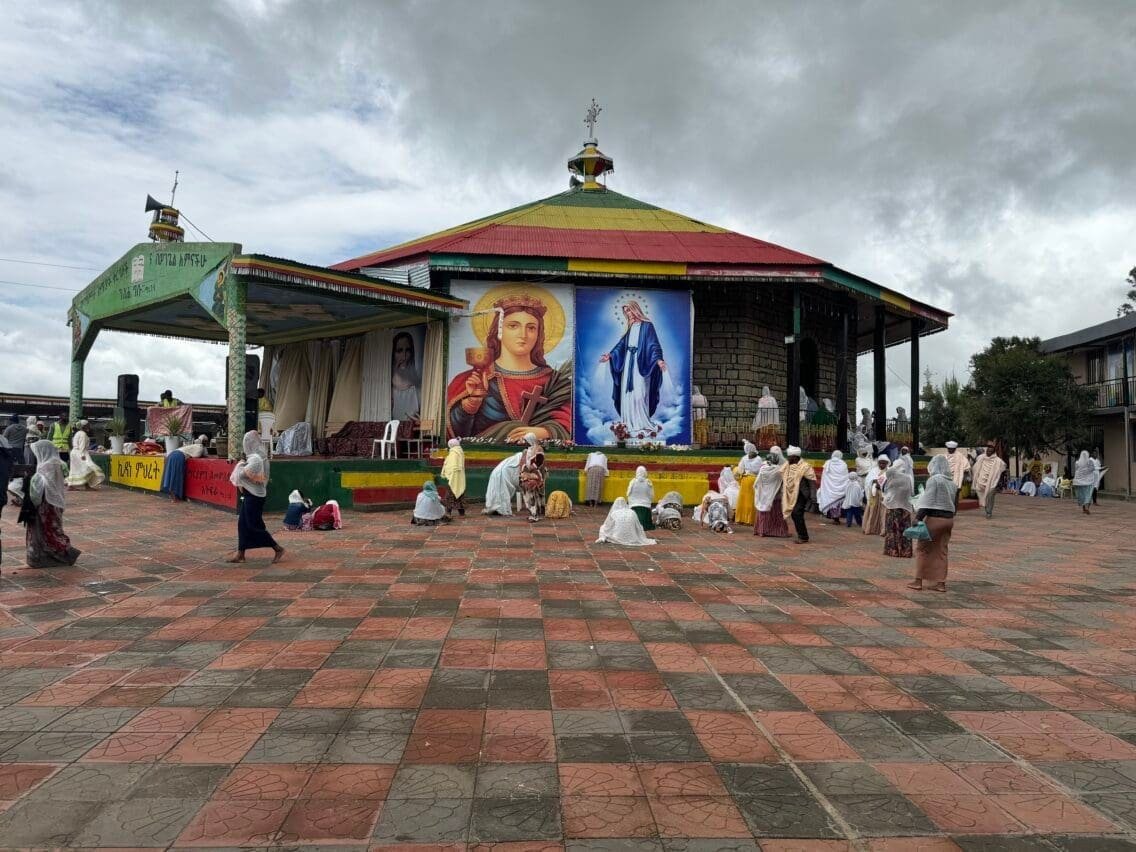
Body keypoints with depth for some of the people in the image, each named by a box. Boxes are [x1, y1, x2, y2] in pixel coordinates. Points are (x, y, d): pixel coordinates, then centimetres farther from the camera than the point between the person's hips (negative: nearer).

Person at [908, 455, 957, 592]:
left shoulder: (934, 479, -11)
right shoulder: (952, 482, 12)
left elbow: (927, 501, -17)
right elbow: (953, 502, 13)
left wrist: (918, 517, -18)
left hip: (935, 518, -7)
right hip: (949, 519, 7)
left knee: (922, 548, 2)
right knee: (941, 551, 10)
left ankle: (918, 581, 4)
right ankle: (941, 583, 10)